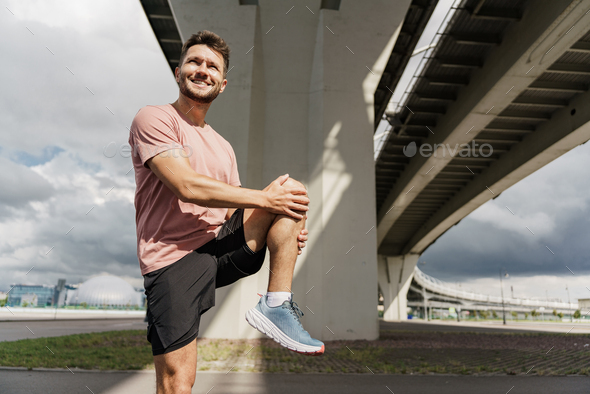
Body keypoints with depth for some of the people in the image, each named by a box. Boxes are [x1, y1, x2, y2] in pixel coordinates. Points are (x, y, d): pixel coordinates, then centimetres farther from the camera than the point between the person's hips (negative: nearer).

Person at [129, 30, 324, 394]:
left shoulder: (223, 147, 20)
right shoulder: (154, 118, -2)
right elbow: (187, 186, -16)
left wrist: (287, 230, -1)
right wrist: (264, 198, -14)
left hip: (222, 246, 6)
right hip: (174, 260, -5)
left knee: (293, 190, -9)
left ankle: (276, 306, -14)